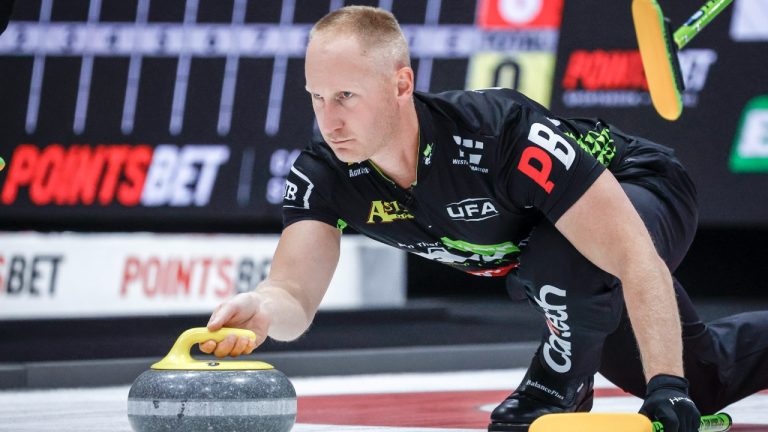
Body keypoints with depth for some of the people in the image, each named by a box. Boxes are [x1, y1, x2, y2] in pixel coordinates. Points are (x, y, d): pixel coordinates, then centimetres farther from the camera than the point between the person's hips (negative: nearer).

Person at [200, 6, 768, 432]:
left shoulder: (502, 134, -43)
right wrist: (262, 312, -60)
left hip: (641, 196, -7)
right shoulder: (326, 177, -25)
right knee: (703, 378, 21)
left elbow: (636, 261, -44)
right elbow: (295, 294, -34)